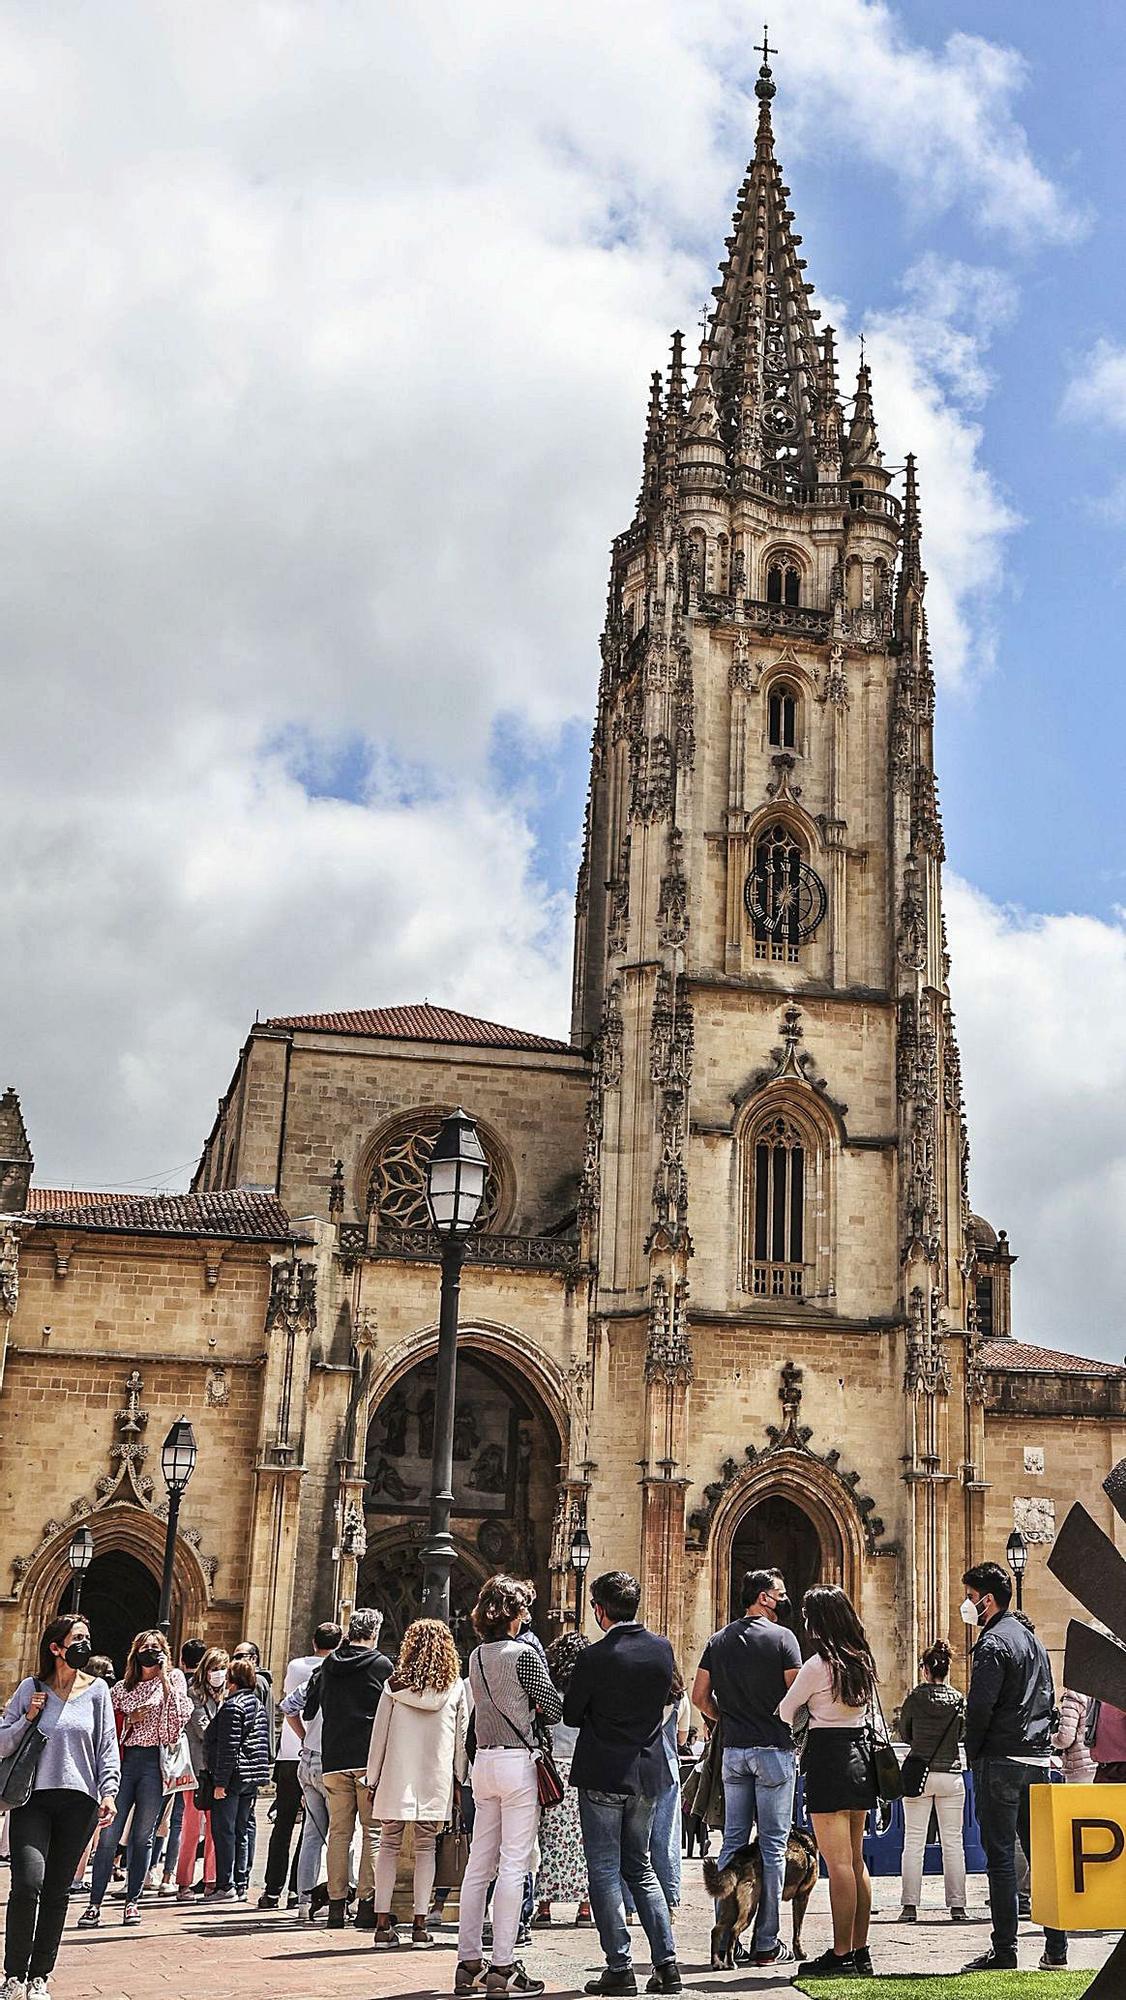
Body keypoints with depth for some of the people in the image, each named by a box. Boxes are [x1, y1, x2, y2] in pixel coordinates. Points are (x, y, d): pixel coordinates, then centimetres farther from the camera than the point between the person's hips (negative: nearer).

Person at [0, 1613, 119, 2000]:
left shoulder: (97, 1690, 7)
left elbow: (108, 1746, 8)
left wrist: (109, 1792, -3)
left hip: (78, 1801, 2)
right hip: (32, 1798, -1)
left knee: (57, 1891, 5)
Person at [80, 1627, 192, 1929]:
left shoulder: (174, 1679, 9)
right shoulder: (123, 1687, 15)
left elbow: (180, 1714, -7)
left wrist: (164, 1676, -9)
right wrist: (129, 1720, -2)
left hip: (155, 1761, -2)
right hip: (125, 1759, 2)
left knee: (143, 1836, 3)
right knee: (109, 1835, -3)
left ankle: (132, 1901, 12)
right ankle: (95, 1903, 2)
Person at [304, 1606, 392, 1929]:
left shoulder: (328, 1665, 10)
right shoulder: (381, 1664, -3)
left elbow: (308, 1710, 16)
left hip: (334, 1760, 4)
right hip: (369, 1759, -4)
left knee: (339, 1832, 8)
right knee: (373, 1831, 0)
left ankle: (336, 1904, 7)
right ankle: (367, 1903, -5)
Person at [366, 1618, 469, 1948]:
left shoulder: (394, 1685, -1)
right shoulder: (456, 1687, 1)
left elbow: (379, 1735, 2)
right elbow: (463, 1736, 4)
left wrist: (373, 1780, 10)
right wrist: (460, 1779, 13)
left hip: (396, 1779, 0)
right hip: (437, 1780, 0)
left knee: (389, 1846, 7)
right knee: (426, 1848, 8)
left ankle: (383, 1923, 4)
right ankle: (420, 1923, 4)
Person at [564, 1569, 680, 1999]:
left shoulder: (593, 1658, -18)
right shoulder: (662, 1649, -3)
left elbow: (570, 1715, -7)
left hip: (603, 1775, -5)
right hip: (648, 1772, 6)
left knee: (605, 1871, 5)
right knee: (640, 1867, 17)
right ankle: (666, 1963, 12)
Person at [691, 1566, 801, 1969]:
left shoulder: (718, 1640, 9)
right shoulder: (782, 1638, -7)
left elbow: (700, 1696, 8)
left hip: (733, 1751, 5)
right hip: (773, 1749, -5)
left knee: (732, 1842, 10)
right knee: (772, 1845, 0)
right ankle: (766, 1943, 1)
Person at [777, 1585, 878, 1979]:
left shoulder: (818, 1665, -14)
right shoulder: (862, 1659, 7)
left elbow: (785, 1712, -4)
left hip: (829, 1757, -8)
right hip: (860, 1754, 8)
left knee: (838, 1864, -4)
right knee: (856, 1861, 12)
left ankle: (841, 1953, -1)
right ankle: (860, 1950, 16)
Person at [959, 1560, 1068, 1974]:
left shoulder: (993, 1644, -12)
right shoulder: (1032, 1639, 16)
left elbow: (980, 1707, -17)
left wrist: (973, 1755, -5)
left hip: (1001, 1761, -8)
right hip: (1038, 1760, 8)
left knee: (1000, 1856, -3)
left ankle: (1004, 1950, -2)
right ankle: (1056, 1947, 13)